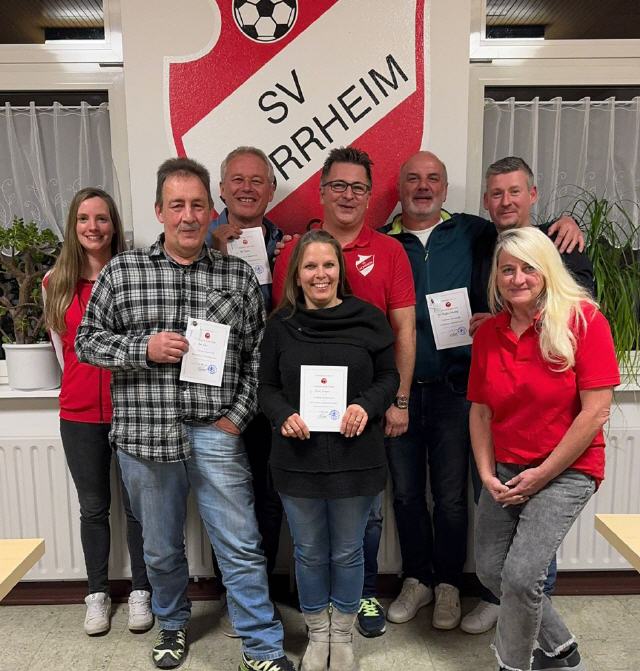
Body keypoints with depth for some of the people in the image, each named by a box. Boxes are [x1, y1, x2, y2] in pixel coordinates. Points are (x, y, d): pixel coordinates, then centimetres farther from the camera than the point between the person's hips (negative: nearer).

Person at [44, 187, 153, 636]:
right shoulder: (57, 282, 3)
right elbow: (61, 344, 12)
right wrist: (83, 382, 9)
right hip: (79, 413, 2)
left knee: (138, 504, 10)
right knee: (93, 507, 15)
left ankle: (141, 592, 28)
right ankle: (98, 594, 33)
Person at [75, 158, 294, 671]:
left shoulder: (239, 276, 3)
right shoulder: (121, 271, 2)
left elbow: (258, 354, 4)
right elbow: (87, 340, 5)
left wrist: (238, 416, -5)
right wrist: (144, 348, -12)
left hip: (216, 433, -1)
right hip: (145, 434, 1)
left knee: (241, 548, 5)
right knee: (161, 548, 19)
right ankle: (172, 624, 45)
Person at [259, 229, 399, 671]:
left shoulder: (369, 318, -2)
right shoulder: (281, 324, 1)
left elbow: (388, 376, 3)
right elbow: (266, 386, 5)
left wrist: (367, 406, -16)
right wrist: (283, 415, -14)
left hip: (355, 459, -1)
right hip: (298, 458, 1)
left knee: (348, 553, 14)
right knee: (309, 553, 16)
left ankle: (343, 635, 39)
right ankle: (318, 635, 40)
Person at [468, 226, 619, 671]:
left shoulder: (583, 319, -13)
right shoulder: (488, 333, 2)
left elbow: (596, 411, -16)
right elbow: (480, 411, 6)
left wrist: (542, 474, -13)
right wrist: (487, 474, -4)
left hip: (566, 470, -5)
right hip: (506, 471, 6)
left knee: (521, 576, -13)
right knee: (491, 570, 11)